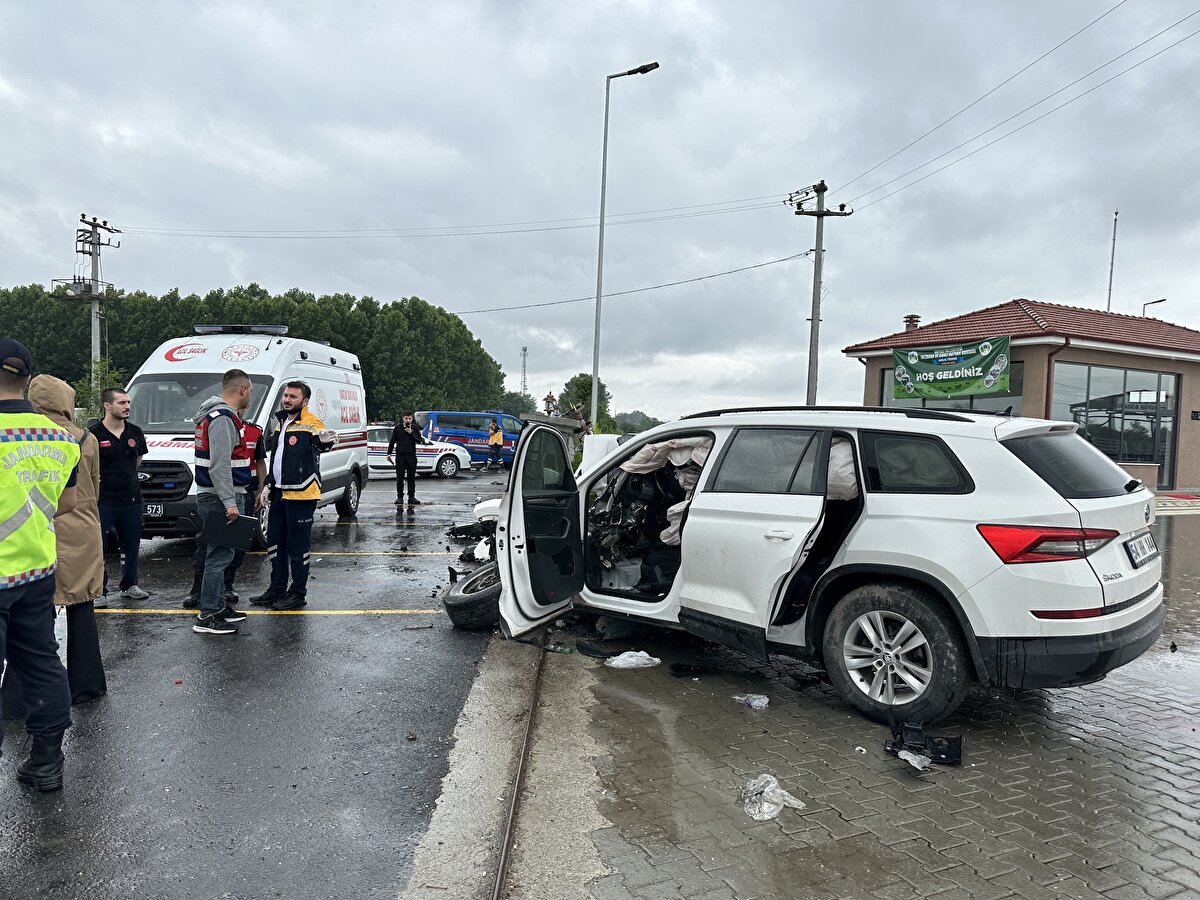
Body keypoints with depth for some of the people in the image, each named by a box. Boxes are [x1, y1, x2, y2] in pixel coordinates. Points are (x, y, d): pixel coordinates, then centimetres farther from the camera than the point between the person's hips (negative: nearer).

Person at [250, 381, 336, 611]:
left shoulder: (311, 423, -10)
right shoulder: (280, 422, 16)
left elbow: (317, 444, -31)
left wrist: (324, 442, -54)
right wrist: (268, 484, 17)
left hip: (300, 494, -9)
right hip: (279, 492, 9)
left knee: (298, 545, -2)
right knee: (275, 541, 16)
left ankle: (298, 594, 8)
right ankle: (277, 589, 28)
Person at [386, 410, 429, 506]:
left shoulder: (415, 428, 7)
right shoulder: (398, 428, 5)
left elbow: (419, 440, -2)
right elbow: (392, 441, 10)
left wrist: (411, 433, -12)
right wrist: (389, 453, 7)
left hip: (411, 456, 1)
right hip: (400, 456, -1)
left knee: (411, 478, 4)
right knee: (400, 478, 1)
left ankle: (411, 497, 10)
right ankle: (400, 497, 8)